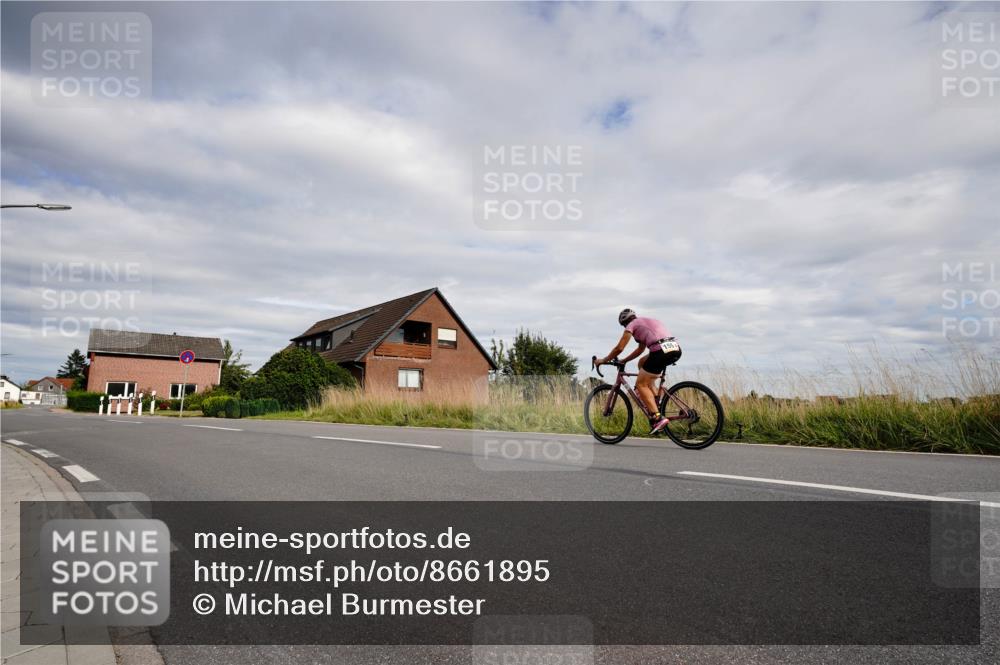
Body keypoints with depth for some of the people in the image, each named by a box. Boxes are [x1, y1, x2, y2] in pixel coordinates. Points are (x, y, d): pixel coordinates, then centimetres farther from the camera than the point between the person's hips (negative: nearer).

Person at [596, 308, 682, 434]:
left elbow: (619, 348, 5)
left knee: (640, 384, 6)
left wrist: (604, 360, 17)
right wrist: (622, 361, 41)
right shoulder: (647, 321, 32)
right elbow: (640, 349, 39)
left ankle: (658, 418, -8)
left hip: (661, 351, -8)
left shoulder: (632, 325, 10)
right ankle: (652, 398, 24)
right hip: (676, 349, 8)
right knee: (642, 363, 30)